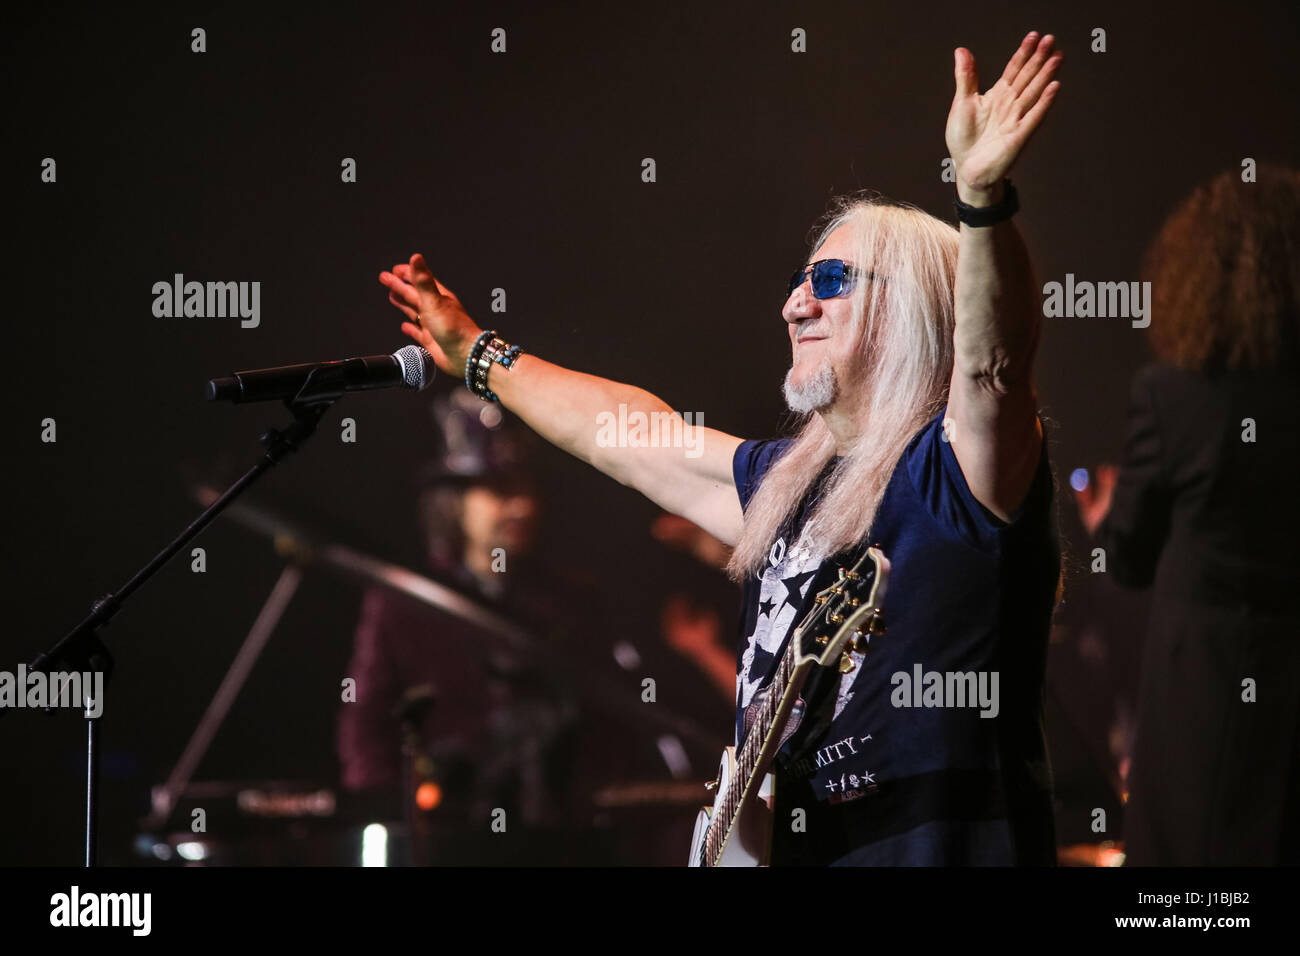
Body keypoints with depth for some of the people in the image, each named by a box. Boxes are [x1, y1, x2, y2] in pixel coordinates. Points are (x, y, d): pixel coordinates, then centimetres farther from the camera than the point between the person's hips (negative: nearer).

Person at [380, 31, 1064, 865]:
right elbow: (629, 433, 32)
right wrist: (476, 354, 43)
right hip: (776, 846, 8)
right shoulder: (787, 482, 19)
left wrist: (982, 197, -42)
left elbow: (988, 361, -27)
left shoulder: (954, 469, -6)